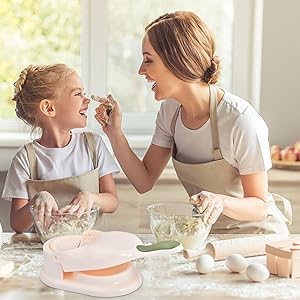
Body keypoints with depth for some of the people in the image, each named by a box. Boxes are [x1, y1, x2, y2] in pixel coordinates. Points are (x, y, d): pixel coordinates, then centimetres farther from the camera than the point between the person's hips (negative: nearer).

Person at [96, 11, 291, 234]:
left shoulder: (241, 120, -25)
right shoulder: (170, 110, -4)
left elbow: (260, 207, -17)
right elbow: (144, 182, -2)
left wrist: (221, 202, -38)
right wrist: (115, 133, -14)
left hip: (256, 235, -4)